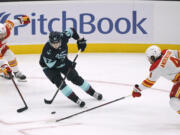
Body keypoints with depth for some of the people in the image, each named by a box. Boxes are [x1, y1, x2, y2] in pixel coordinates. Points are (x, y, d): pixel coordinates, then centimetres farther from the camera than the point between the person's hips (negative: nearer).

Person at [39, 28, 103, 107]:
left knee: (76, 78, 3)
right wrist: (67, 63, -32)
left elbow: (71, 31, -7)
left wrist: (79, 40, -6)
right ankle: (76, 100, -18)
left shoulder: (63, 38, -28)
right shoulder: (47, 50, -39)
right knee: (59, 82, -23)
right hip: (49, 67, -4)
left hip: (62, 62, 4)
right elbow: (51, 64, -32)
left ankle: (92, 92, 17)